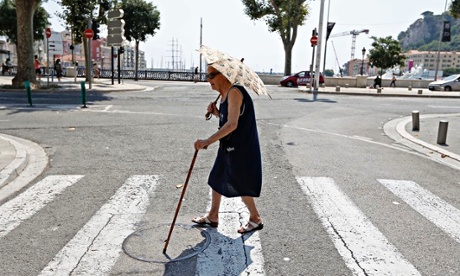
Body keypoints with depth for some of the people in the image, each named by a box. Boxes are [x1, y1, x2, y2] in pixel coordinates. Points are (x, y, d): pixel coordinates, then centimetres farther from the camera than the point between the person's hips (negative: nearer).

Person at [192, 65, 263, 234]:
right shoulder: (224, 94, 9)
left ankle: (255, 219, 23)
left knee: (240, 185, 2)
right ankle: (213, 217, 34)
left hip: (241, 147, -10)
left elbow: (232, 124, -30)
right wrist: (216, 112, -1)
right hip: (229, 146, 10)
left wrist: (208, 141, -33)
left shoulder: (234, 92, -21)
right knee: (217, 179, 17)